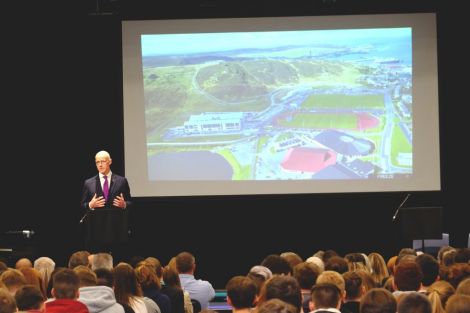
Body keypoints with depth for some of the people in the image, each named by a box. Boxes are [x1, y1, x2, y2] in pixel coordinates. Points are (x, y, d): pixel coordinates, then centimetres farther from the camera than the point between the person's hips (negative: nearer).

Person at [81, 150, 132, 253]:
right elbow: (83, 205, 11)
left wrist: (124, 204, -11)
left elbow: (129, 202, 11)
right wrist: (91, 205, -10)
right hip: (96, 229, 0)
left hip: (117, 229, 0)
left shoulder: (121, 181, 8)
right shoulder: (89, 183, 10)